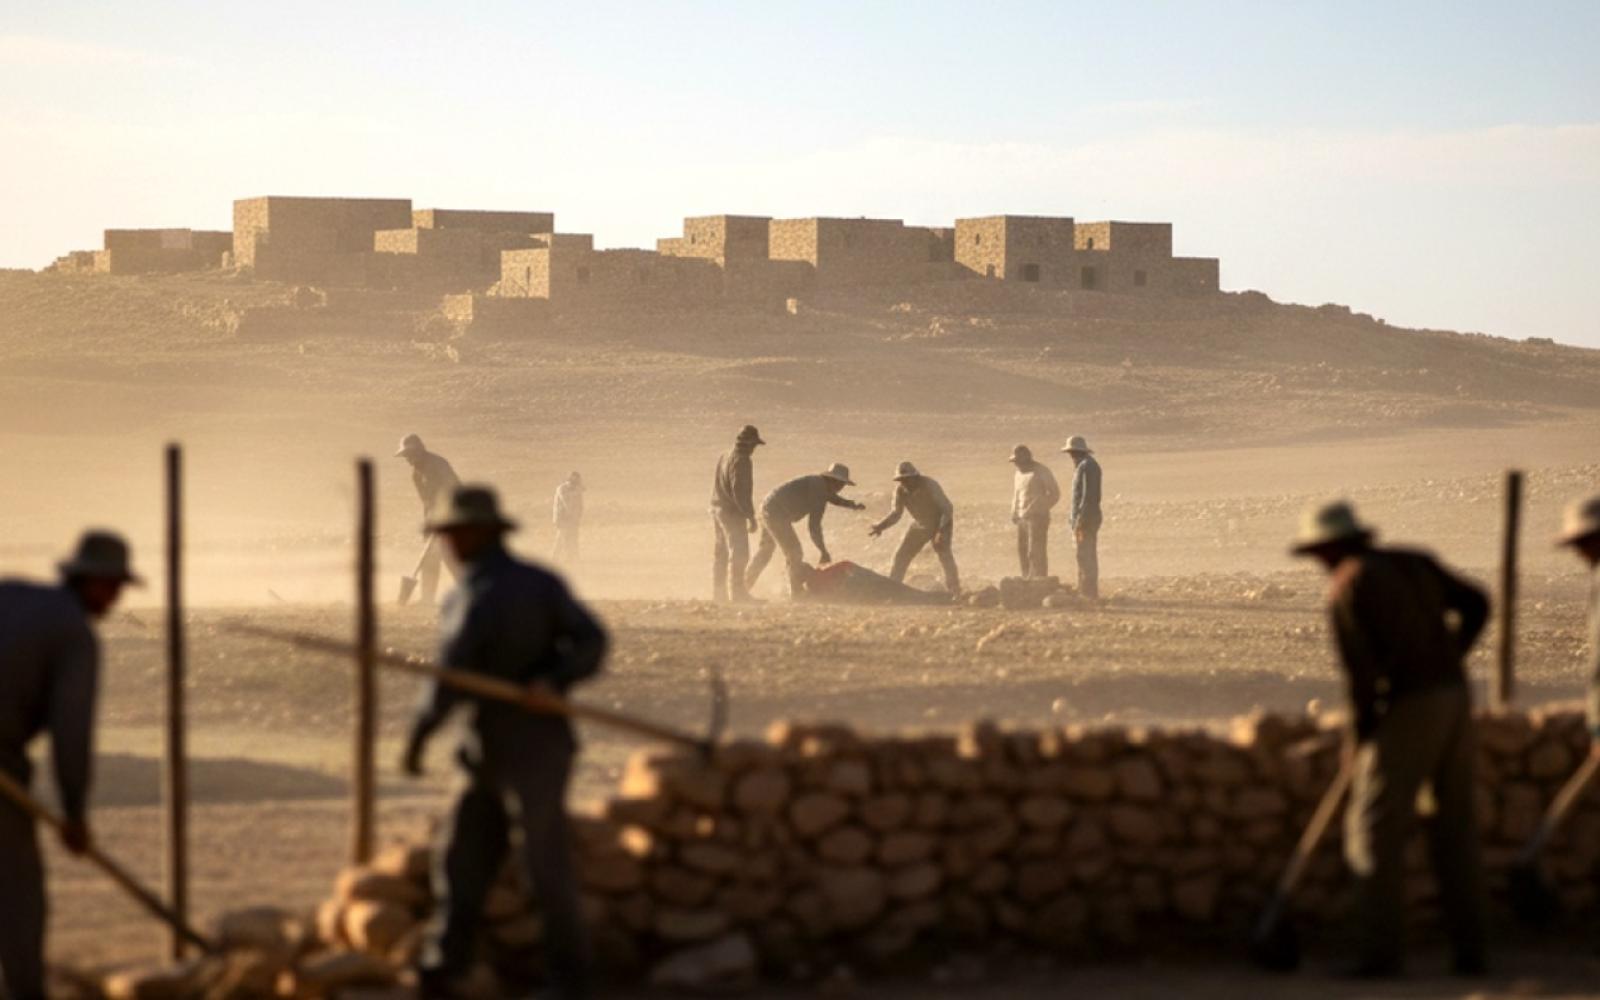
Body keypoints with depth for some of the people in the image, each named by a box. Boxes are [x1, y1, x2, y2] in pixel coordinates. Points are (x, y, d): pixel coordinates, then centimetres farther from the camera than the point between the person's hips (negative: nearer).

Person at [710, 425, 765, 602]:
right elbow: (740, 490, -23)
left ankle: (718, 594, 18)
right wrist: (751, 516, -21)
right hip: (733, 514, -10)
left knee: (721, 554, 14)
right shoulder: (741, 461, -16)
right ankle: (737, 593, -7)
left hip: (717, 510, 10)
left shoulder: (724, 458, 13)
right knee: (739, 554, -6)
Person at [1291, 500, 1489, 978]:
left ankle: (1382, 952, -5)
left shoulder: (1346, 588, -8)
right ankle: (1471, 950, 13)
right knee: (1456, 827, 12)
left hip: (1406, 709, -7)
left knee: (1375, 830, -1)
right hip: (1454, 698, 7)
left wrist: (1360, 736, -4)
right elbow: (1476, 604, 19)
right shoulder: (1415, 564, 13)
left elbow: (1361, 670, -15)